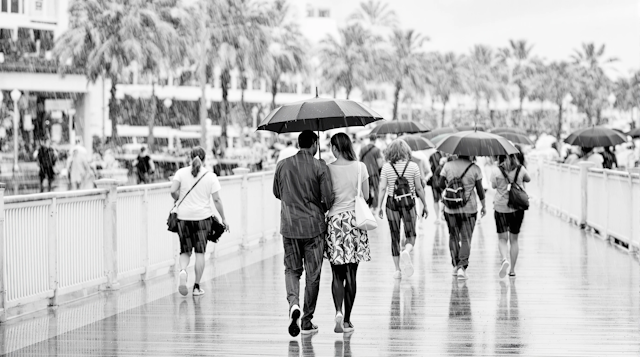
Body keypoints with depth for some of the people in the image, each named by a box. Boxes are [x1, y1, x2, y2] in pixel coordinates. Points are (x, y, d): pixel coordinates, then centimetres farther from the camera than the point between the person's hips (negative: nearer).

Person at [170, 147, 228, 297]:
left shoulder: (181, 172, 1)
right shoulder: (210, 176, 0)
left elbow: (173, 191, -11)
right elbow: (217, 200, -2)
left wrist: (179, 200, 11)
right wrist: (223, 219, 6)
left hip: (184, 217, 1)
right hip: (203, 217, -1)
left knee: (185, 251, 11)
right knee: (200, 252, 6)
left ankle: (183, 271, -20)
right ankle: (197, 286, 7)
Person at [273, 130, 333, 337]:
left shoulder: (283, 165, 1)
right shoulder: (320, 167, -9)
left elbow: (277, 193, 14)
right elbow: (328, 199, -12)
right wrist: (320, 209, 10)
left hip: (289, 226, 2)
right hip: (314, 226, -2)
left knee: (292, 270, 14)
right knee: (313, 274, 7)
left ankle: (293, 303, -14)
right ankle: (307, 321, 10)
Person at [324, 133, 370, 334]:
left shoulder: (328, 169, -6)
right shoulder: (360, 167, -2)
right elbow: (366, 196, 4)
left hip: (335, 220, -1)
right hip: (355, 219, 1)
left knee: (337, 274, 6)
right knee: (351, 274, 7)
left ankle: (338, 312, -14)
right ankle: (347, 319, 11)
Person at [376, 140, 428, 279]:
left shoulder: (386, 167, -4)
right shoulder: (413, 167, -4)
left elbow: (382, 188, -5)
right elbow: (419, 188, 0)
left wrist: (379, 206, 1)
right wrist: (425, 205, 10)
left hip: (392, 202, 1)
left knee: (395, 237, 10)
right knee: (411, 235, 9)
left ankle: (398, 269, 11)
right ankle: (406, 252, -24)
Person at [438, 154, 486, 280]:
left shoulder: (448, 166, -3)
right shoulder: (475, 168, -6)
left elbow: (441, 185, 0)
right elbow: (480, 189, -2)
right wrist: (483, 206, 10)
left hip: (450, 209, 2)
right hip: (469, 209, -2)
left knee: (453, 237, 17)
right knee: (466, 239, 2)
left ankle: (455, 265, 21)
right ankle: (462, 267, -10)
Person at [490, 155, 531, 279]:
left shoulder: (496, 171, -10)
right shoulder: (520, 169, -3)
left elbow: (493, 185, 5)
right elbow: (528, 179, 16)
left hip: (501, 208, -2)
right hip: (517, 208, 2)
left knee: (502, 238, 4)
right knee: (514, 239, 12)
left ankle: (505, 259, -24)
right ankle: (512, 269, 15)